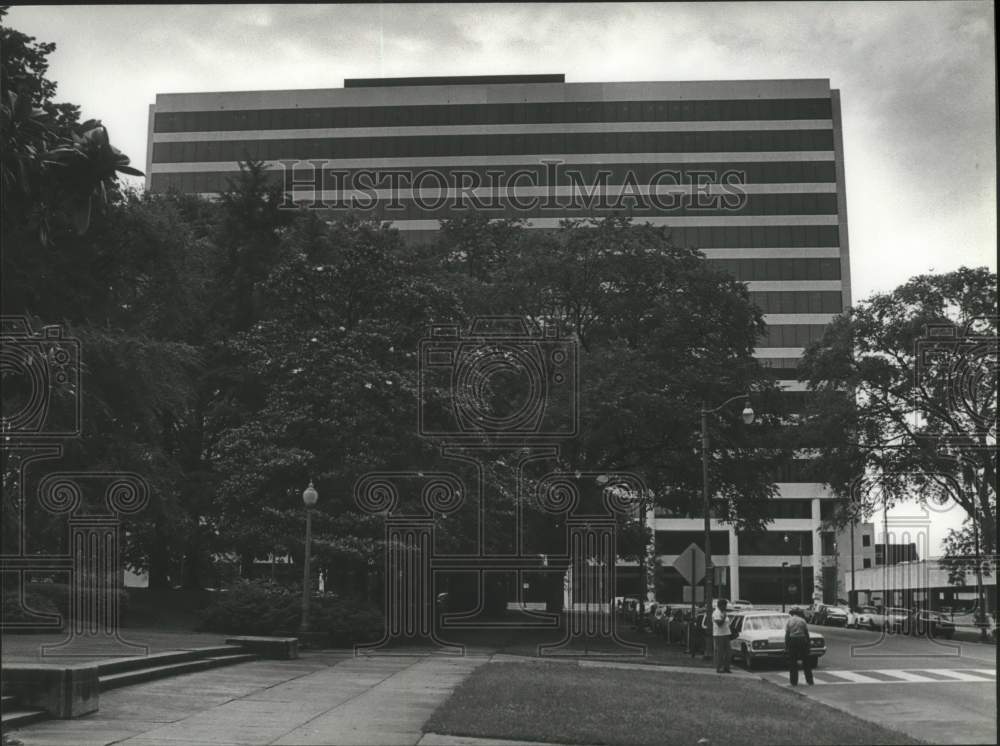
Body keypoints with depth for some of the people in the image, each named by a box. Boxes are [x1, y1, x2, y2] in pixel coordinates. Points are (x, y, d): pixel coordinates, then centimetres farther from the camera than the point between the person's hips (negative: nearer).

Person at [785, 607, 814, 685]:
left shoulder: (789, 621, 2)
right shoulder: (802, 620, 5)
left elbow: (787, 635, -2)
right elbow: (807, 634, 4)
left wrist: (786, 647, 0)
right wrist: (808, 645, 9)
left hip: (792, 641, -1)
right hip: (803, 640, 1)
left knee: (792, 662, 6)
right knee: (806, 662, 10)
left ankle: (794, 681, 6)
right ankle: (809, 681, 12)